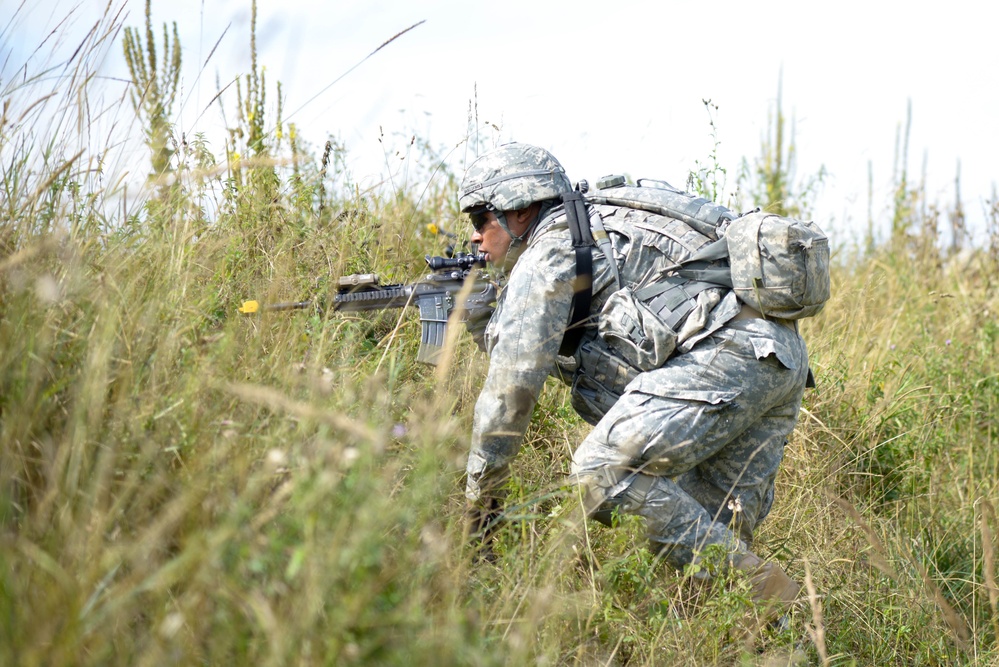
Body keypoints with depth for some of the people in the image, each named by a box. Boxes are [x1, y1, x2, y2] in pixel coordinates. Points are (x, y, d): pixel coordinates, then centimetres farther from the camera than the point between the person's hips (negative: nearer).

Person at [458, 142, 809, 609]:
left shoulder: (551, 248, 0)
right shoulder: (600, 230, 29)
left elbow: (515, 378, -4)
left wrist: (480, 491, 3)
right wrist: (481, 325, 27)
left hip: (730, 351, -10)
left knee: (603, 470, -16)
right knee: (710, 523, 13)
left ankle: (752, 586, -16)